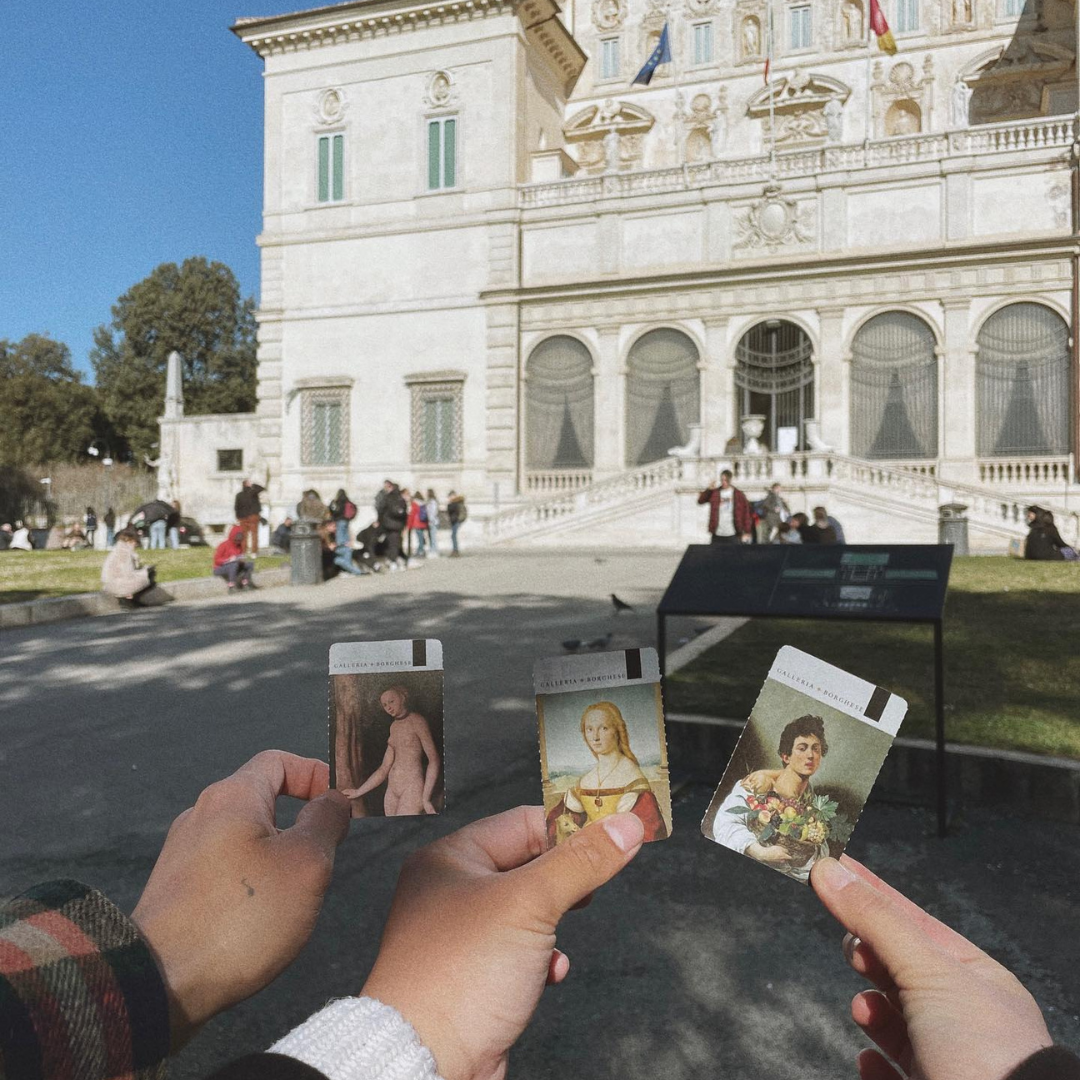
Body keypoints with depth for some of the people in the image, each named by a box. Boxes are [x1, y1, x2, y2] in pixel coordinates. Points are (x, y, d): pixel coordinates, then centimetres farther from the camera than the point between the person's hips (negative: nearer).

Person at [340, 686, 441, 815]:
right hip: (392, 788, 7)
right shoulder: (394, 726, 17)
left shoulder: (416, 721, -3)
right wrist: (358, 792, 16)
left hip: (412, 786, -7)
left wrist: (426, 798, -15)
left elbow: (434, 760, -9)